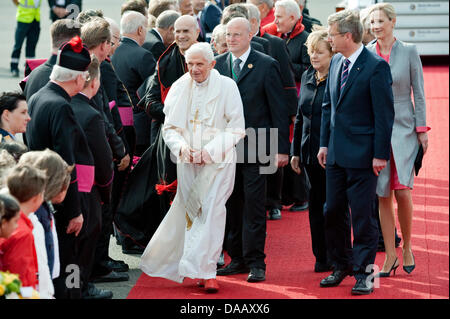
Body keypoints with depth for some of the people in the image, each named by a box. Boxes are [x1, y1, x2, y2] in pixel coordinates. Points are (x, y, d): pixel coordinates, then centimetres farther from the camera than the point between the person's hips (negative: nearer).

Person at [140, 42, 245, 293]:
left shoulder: (227, 86, -4)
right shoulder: (180, 88, 5)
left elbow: (237, 129, -5)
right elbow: (169, 128, 9)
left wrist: (210, 150, -15)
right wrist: (181, 146, -12)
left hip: (218, 162, -3)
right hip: (188, 162, 3)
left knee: (211, 213, -12)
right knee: (190, 213, 5)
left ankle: (207, 272, -11)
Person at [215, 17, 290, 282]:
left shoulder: (266, 65, -3)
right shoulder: (217, 65, 9)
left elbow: (279, 109, -3)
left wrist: (282, 148, -7)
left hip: (255, 146, -4)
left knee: (254, 206, -4)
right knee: (232, 206, 8)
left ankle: (256, 263, 0)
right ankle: (238, 259, 16)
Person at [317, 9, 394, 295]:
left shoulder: (376, 67, -13)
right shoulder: (336, 63, 10)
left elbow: (384, 113, -13)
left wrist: (380, 155, -15)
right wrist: (324, 143, 14)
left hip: (362, 155, -7)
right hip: (336, 153, 7)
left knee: (362, 215, -1)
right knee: (333, 212, 12)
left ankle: (364, 273, 8)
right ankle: (342, 266, 26)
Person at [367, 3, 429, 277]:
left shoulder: (409, 52, -1)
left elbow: (419, 93, 1)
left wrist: (422, 129, -3)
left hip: (403, 128, -2)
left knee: (402, 190, -12)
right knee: (383, 195, 2)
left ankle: (407, 247, 9)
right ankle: (390, 255, 10)